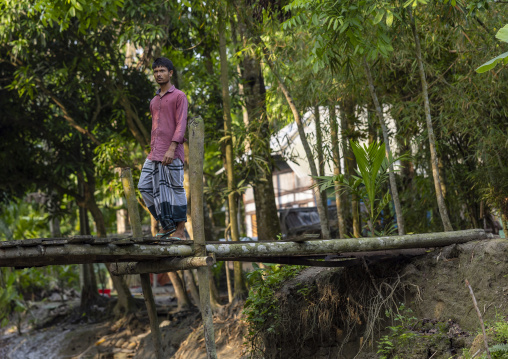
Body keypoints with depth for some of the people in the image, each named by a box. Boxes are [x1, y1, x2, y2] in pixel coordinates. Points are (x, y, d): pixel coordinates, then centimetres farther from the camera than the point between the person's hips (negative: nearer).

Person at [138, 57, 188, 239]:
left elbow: (181, 124, -10)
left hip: (172, 154, -7)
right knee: (145, 187, 1)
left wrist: (172, 149, -21)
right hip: (154, 155, 8)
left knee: (175, 189, -4)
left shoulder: (179, 96, -1)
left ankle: (180, 231, 2)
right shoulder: (154, 101, 22)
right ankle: (166, 224, 11)